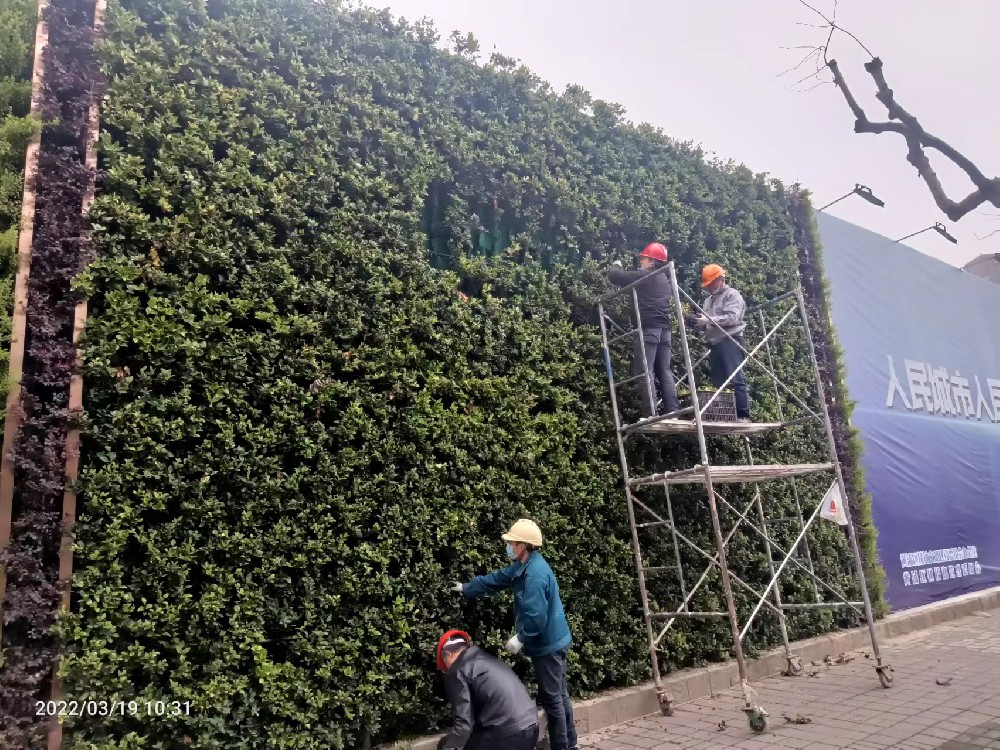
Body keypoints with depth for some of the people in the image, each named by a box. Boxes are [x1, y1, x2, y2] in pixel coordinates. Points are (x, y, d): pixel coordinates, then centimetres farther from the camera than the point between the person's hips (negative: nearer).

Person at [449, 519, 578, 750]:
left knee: (551, 698, 2)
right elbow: (496, 579, 18)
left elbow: (536, 616, -29)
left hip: (548, 644, -10)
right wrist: (466, 588, 24)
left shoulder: (535, 574, -27)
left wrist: (520, 638, -16)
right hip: (553, 641, 10)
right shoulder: (523, 566, 6)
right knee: (559, 695, 18)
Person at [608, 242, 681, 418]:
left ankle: (650, 415, -14)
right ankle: (672, 411, 6)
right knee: (664, 371, 9)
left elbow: (613, 276, -7)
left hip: (648, 329, -8)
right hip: (664, 329, 8)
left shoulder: (642, 276, -5)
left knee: (644, 371, -8)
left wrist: (616, 265, 16)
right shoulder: (665, 280, 19)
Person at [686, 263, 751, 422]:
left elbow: (731, 318, -14)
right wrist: (698, 322, 1)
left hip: (730, 342, -8)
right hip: (715, 344, 8)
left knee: (736, 380, -13)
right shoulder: (708, 301, 25)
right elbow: (707, 324, 23)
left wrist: (708, 320, -20)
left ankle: (743, 415, -13)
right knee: (718, 381, 6)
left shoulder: (732, 295, 0)